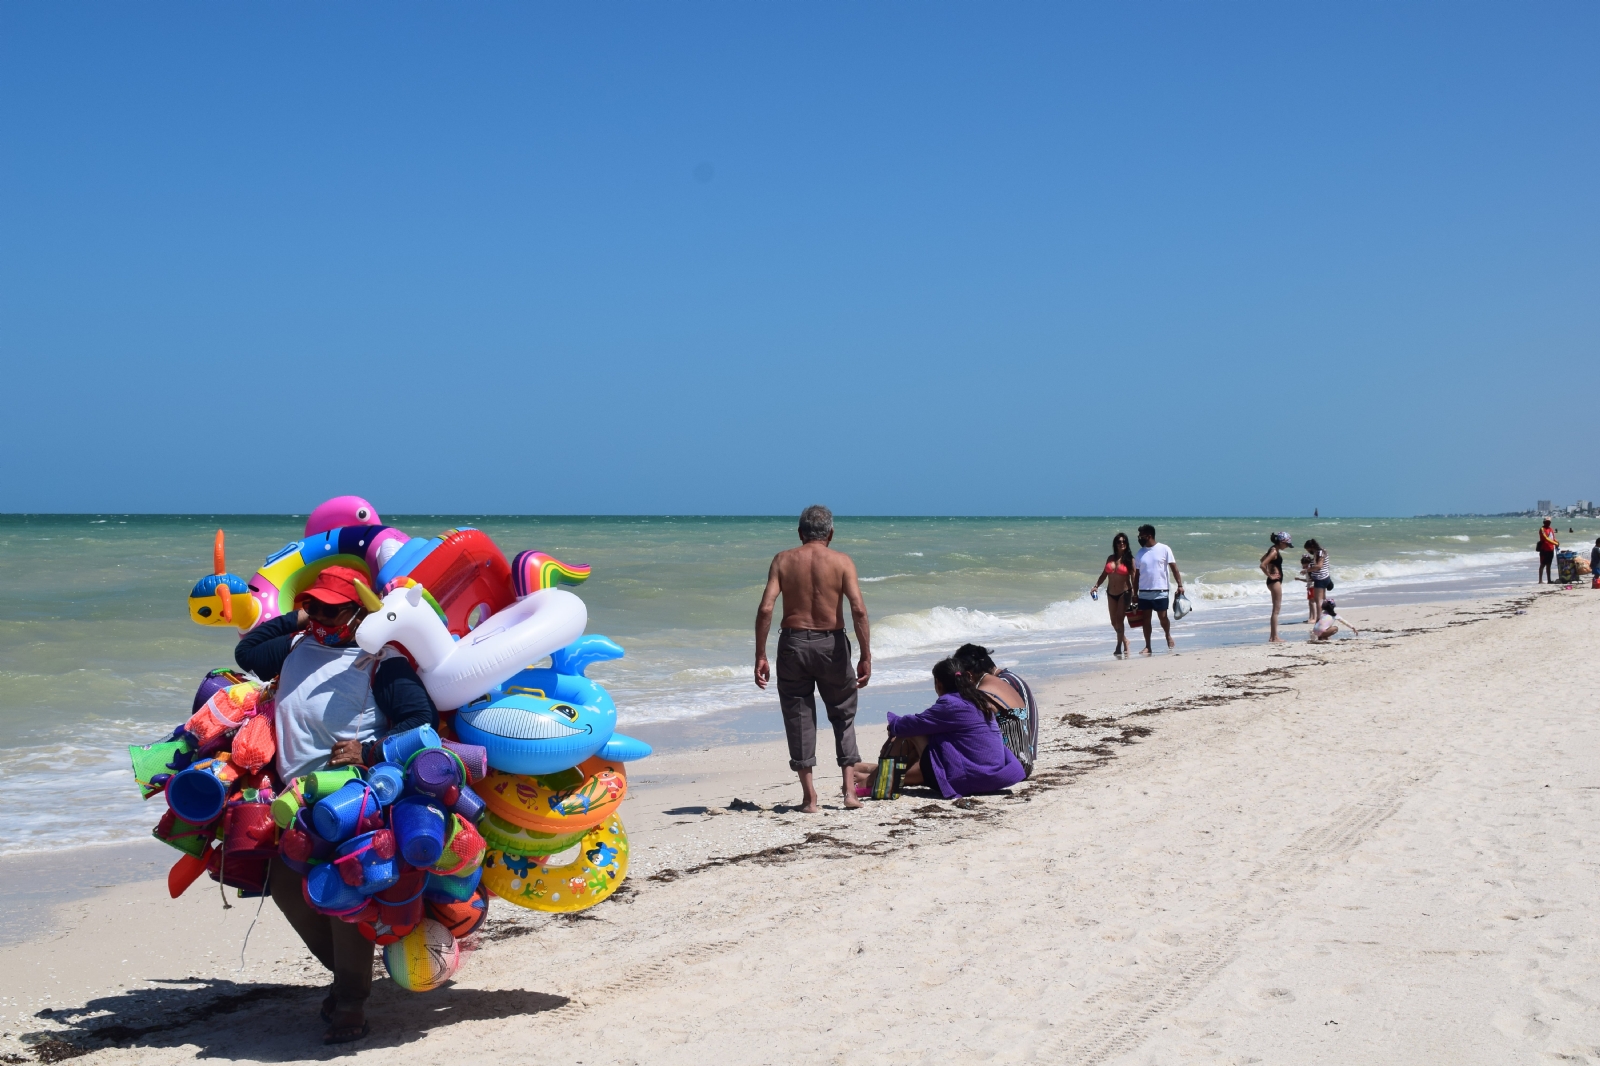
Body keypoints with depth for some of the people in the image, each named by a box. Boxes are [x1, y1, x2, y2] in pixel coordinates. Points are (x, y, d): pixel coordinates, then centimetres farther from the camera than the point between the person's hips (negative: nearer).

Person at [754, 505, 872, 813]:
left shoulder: (783, 560, 1)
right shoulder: (841, 561, -2)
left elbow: (765, 609, -8)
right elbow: (859, 610, -12)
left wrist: (760, 656, -5)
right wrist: (866, 657, -9)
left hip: (793, 642, 0)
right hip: (831, 643, 0)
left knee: (798, 716, 9)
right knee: (843, 713, 17)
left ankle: (809, 796, 8)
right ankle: (850, 789, 11)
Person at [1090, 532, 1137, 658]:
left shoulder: (1129, 559, -5)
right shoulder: (1110, 558, 7)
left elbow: (1133, 577, -7)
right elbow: (1104, 574, 14)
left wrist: (1134, 594, -14)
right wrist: (1096, 586, 3)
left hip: (1124, 593, -5)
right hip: (1111, 594, 5)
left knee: (1119, 620, -11)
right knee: (1114, 622, 10)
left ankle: (1119, 647, -3)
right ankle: (1125, 643, 28)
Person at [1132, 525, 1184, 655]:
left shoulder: (1164, 549, -3)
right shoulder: (1140, 552, 8)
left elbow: (1174, 568, -3)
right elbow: (1136, 574, 11)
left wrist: (1180, 585, -12)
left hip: (1160, 591, -3)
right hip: (1144, 592, 3)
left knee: (1163, 617, -1)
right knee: (1146, 619, 3)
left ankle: (1168, 637, 27)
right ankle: (1147, 647, 8)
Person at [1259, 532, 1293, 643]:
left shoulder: (1274, 550, 11)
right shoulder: (1274, 551, -18)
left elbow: (1263, 559, 27)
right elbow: (1262, 565, -27)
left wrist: (1269, 573, 18)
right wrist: (1270, 575, -15)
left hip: (1276, 581, 10)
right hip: (1275, 581, -10)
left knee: (1276, 610, 13)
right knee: (1276, 610, -7)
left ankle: (1273, 637, 17)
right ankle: (1274, 637, -6)